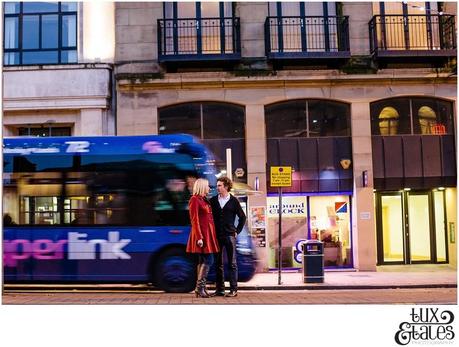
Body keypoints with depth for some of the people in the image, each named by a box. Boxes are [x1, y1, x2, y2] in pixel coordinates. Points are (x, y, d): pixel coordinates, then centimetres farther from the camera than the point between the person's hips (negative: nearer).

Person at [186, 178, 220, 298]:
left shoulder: (204, 200, 18)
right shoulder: (194, 200, -9)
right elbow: (195, 220, -15)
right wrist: (199, 237, -21)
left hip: (207, 234, 9)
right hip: (202, 234, -9)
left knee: (202, 261, 9)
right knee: (208, 260, -12)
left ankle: (200, 288, 12)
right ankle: (199, 287, -8)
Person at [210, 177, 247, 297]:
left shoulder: (233, 201, 1)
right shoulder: (213, 200, 7)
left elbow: (242, 217, 7)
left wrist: (237, 231, 2)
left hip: (229, 235, -3)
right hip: (217, 236, 3)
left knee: (232, 263, 0)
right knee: (218, 263, 6)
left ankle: (233, 289, 3)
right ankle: (220, 289, 13)